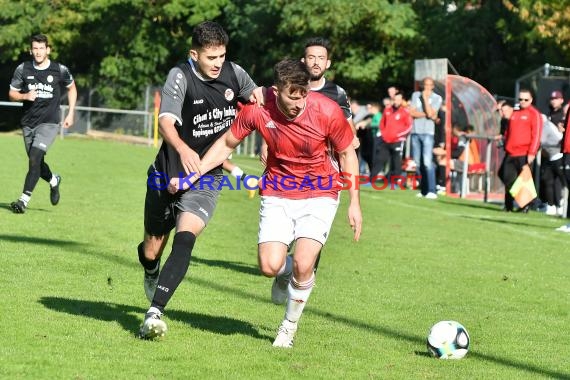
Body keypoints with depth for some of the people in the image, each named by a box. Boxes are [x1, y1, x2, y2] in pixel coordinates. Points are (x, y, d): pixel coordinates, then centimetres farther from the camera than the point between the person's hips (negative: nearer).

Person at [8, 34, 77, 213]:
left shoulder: (60, 70, -5)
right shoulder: (23, 69, -1)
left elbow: (71, 88, 13)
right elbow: (12, 94, 6)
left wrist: (71, 114, 9)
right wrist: (25, 96, -16)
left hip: (49, 123, -4)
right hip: (28, 122, 4)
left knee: (35, 158, -20)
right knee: (36, 163, 13)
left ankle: (24, 200, -20)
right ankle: (53, 180, 45)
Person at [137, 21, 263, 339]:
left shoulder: (233, 73, -3)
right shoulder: (180, 77, -17)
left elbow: (254, 93, 20)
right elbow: (166, 121, -31)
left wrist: (259, 96, -5)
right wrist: (183, 149, -51)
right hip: (169, 173, -1)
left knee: (185, 239, -24)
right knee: (152, 250, 12)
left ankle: (155, 311, -27)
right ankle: (152, 273, 50)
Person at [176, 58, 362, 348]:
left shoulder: (327, 111, -21)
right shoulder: (257, 110, -18)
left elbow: (347, 153, -3)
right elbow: (226, 144, 1)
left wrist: (354, 203, -3)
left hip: (319, 195, -2)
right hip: (277, 193, 2)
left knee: (303, 265, -19)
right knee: (269, 266, -15)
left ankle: (290, 326, 11)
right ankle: (286, 273, 26)